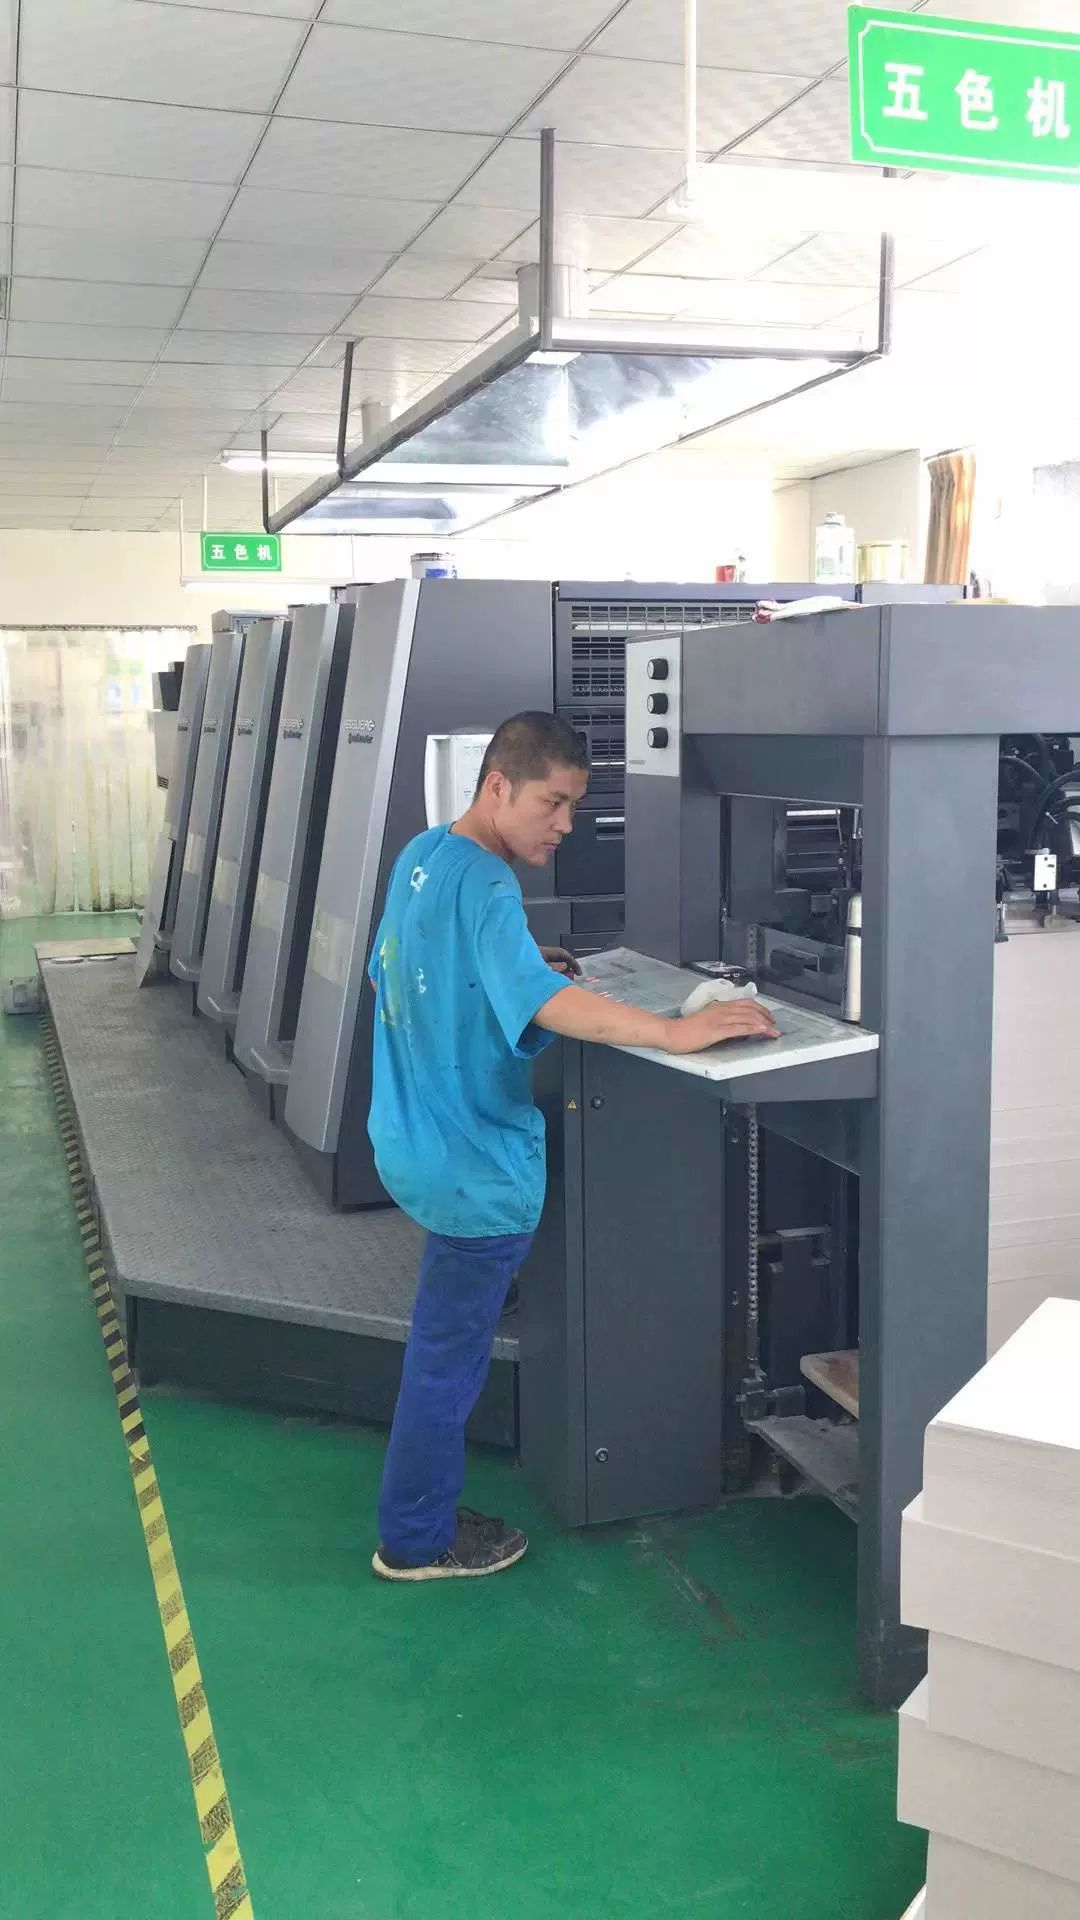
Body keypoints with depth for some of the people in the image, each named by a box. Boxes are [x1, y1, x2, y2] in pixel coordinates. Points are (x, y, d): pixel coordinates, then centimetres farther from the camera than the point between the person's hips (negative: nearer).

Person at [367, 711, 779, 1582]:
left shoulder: (421, 856, 5)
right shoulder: (484, 889, -25)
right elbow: (546, 1003, -41)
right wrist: (678, 1032, -45)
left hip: (415, 1143, 9)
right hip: (475, 1167, -8)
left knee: (447, 1342, 26)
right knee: (449, 1357, 8)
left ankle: (425, 1507, 42)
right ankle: (415, 1542, 25)